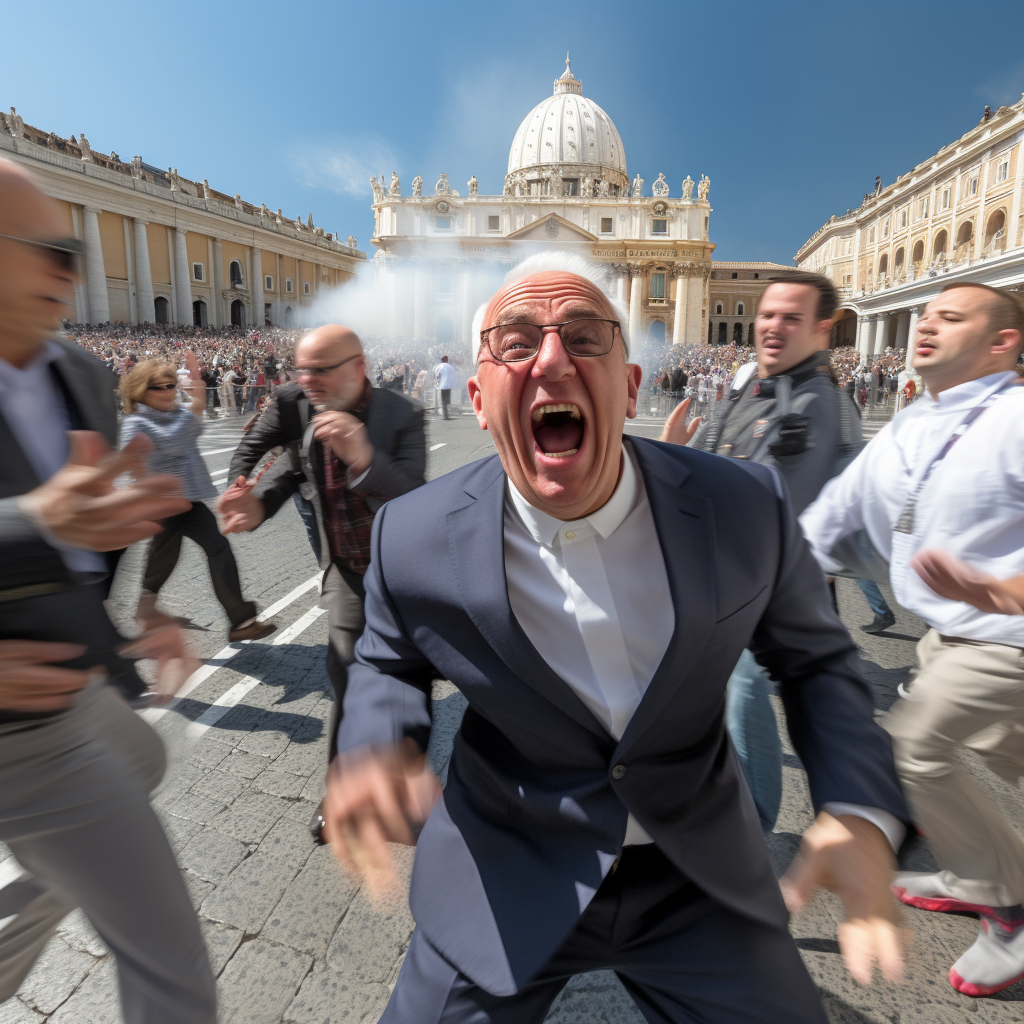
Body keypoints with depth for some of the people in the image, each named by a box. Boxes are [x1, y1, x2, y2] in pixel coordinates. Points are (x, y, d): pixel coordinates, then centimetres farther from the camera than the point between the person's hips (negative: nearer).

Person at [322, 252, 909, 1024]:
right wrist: (377, 745, -20)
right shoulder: (415, 540, -19)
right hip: (507, 880, 0)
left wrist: (860, 808, -17)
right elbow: (387, 663, 1)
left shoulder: (747, 507, -18)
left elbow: (814, 655, -1)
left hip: (700, 875, 1)